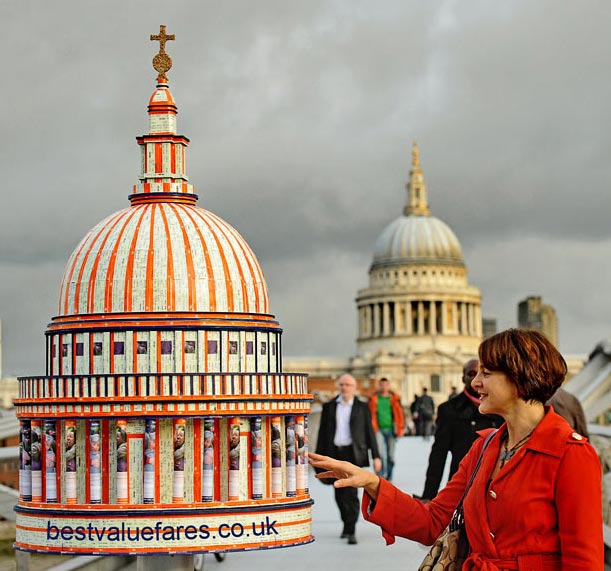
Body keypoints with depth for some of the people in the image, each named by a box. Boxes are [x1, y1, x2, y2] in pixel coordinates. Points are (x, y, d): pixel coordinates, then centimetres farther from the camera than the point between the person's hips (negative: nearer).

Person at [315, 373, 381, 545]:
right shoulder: (329, 407, 10)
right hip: (334, 453, 3)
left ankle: (351, 531, -8)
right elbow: (323, 432, 10)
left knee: (351, 492, -11)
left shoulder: (362, 408, 5)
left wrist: (375, 456, 0)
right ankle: (346, 523, 27)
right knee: (340, 493, 9)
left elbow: (369, 432, 5)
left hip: (353, 454, -3)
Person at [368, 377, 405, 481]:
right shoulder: (373, 399, 3)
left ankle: (388, 478, 18)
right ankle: (381, 475, -10)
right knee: (381, 454, -16)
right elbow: (371, 415, 7)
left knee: (390, 455, 6)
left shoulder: (394, 398, 4)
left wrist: (400, 429, 1)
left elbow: (399, 414, 6)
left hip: (390, 429, 1)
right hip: (379, 430, -1)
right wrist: (372, 429, 1)